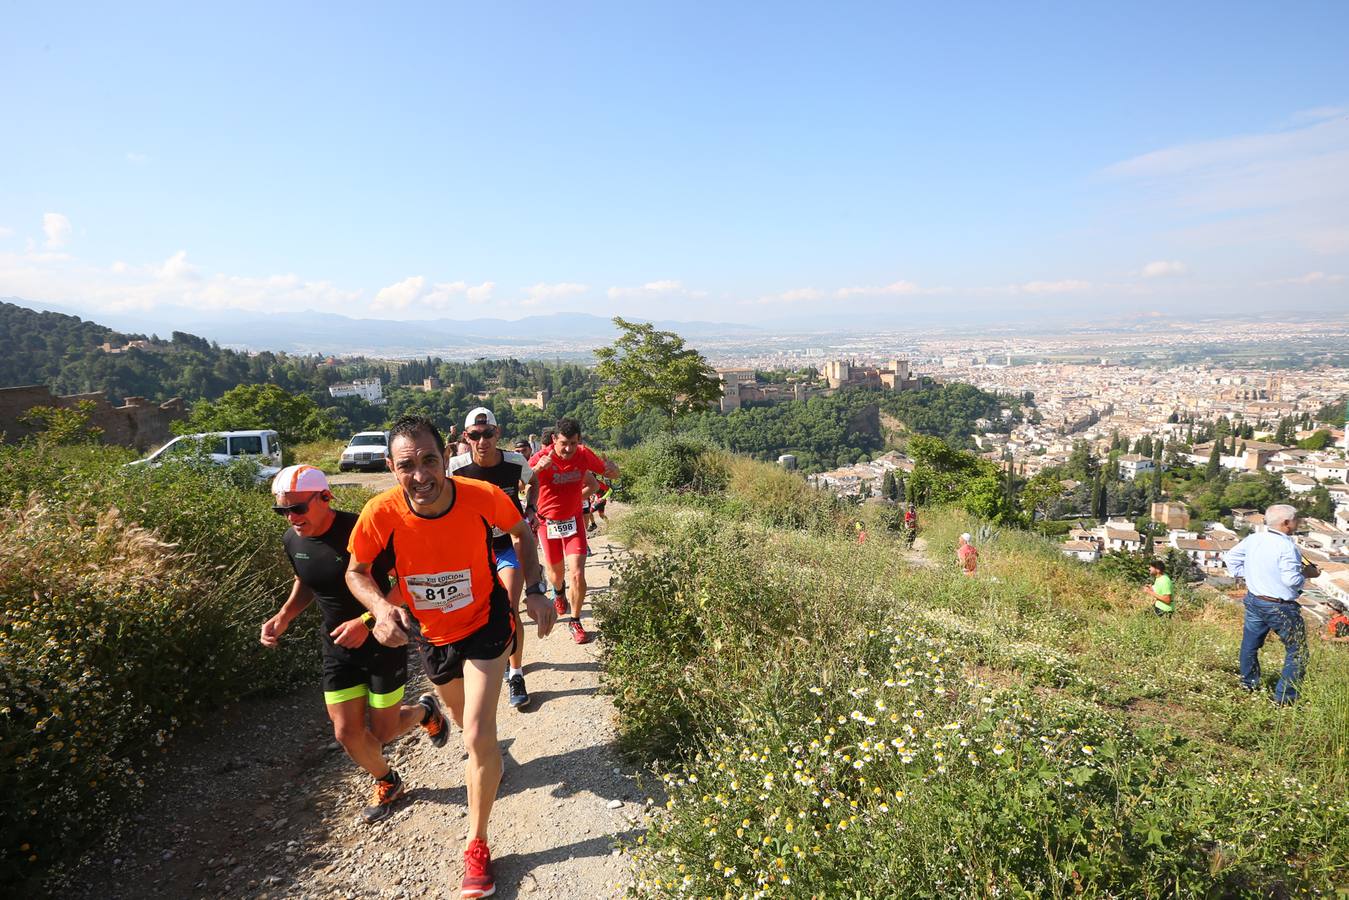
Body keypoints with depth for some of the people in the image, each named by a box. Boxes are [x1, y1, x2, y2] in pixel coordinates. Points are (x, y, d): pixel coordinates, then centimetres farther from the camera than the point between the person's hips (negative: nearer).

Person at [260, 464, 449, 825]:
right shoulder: (293, 541, -5)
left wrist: (366, 621, -28)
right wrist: (283, 616, 0)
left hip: (383, 641, -5)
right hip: (338, 646, 5)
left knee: (382, 733, 5)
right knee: (347, 733, 4)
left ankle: (425, 710, 39)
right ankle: (386, 783, 34)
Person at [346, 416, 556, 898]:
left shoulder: (483, 496, -29)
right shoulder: (381, 512, -28)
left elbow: (521, 532, -7)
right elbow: (356, 572, -10)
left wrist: (534, 591, -18)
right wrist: (381, 607, -30)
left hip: (485, 623, -2)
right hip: (432, 634, 3)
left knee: (479, 735, -11)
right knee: (464, 715, 26)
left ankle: (477, 845, 14)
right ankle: (487, 759, 64)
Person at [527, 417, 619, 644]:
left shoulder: (584, 455, -12)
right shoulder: (542, 457, -21)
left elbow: (612, 473, 0)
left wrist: (611, 468, -25)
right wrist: (537, 468, -50)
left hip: (573, 520, 1)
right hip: (548, 521, -1)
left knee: (577, 574, -10)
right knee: (555, 571, 17)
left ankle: (575, 622, 9)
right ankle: (559, 592, 54)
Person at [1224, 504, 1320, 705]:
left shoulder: (1252, 539, -1)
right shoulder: (1287, 547, -22)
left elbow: (1231, 557, 8)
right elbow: (1291, 580, -24)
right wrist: (1307, 574, -7)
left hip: (1254, 602, 7)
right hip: (1281, 608, -7)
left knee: (1250, 645, 22)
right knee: (1297, 652, 8)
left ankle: (1248, 684, 37)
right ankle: (1284, 697, 8)